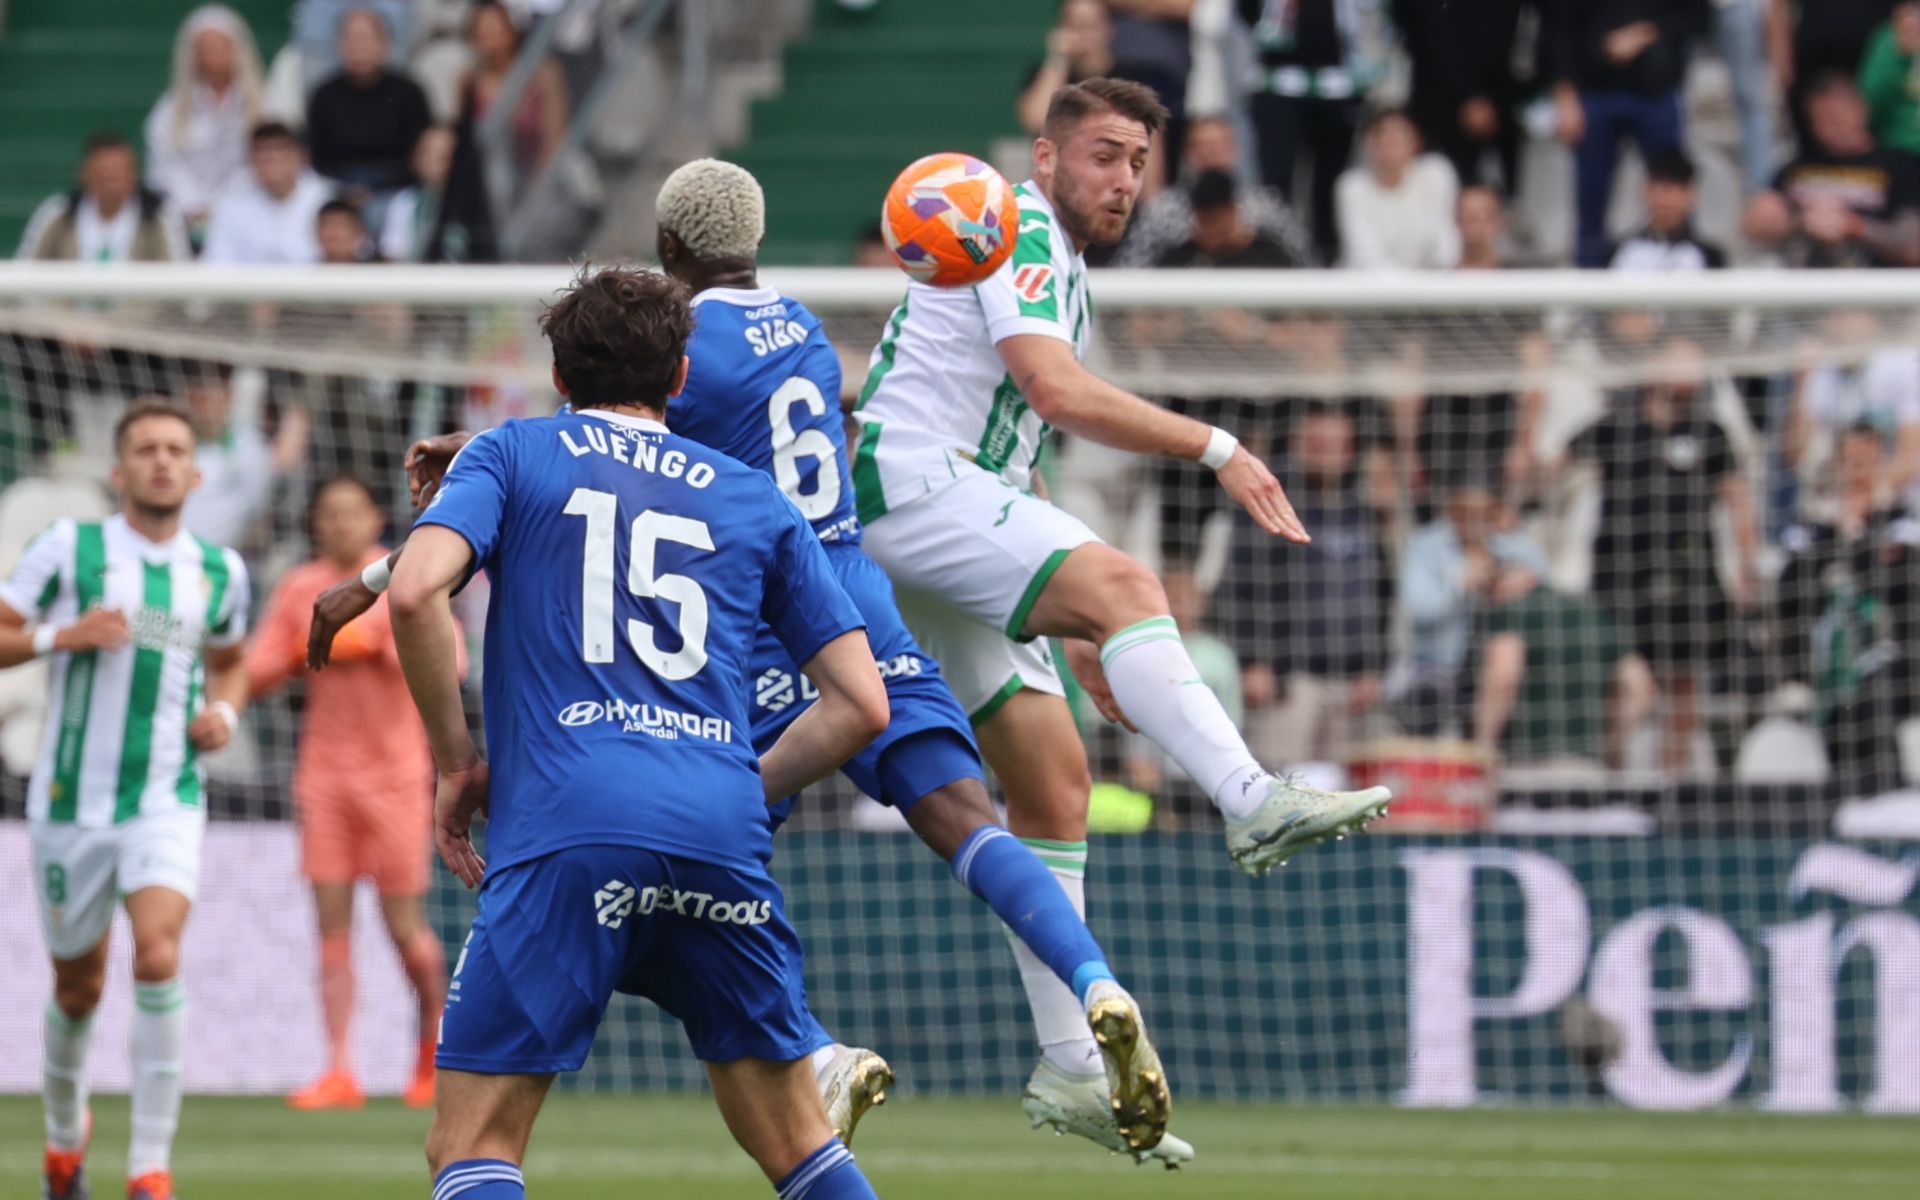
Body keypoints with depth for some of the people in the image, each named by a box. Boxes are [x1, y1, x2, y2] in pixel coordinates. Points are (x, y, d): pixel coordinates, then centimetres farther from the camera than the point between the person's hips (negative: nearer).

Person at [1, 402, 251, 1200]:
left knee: (159, 958, -21)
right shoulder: (69, 548, -2)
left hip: (167, 800, 1)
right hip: (71, 799, -1)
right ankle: (65, 1131, 39)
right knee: (78, 987, 10)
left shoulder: (219, 572, 8)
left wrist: (224, 711, 5)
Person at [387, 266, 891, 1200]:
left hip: (566, 826, -3)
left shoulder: (511, 455, 15)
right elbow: (861, 703, 16)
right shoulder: (756, 501, 22)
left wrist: (456, 762, 7)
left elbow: (416, 590, -4)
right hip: (721, 834, 3)